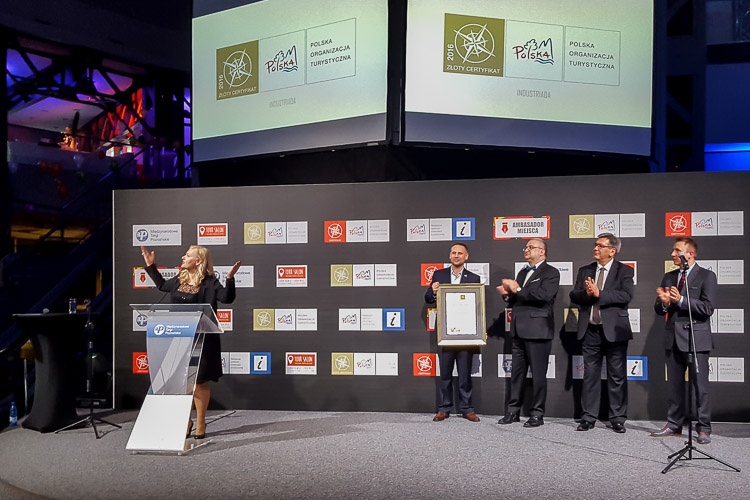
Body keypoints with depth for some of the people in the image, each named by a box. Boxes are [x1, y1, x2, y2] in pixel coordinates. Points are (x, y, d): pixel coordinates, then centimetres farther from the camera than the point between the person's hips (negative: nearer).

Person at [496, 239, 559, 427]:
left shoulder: (551, 273, -3)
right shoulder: (522, 272, 20)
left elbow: (544, 295, -21)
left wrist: (518, 289, -16)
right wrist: (507, 294, -1)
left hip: (537, 331, -7)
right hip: (519, 331, 7)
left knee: (538, 374, 1)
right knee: (516, 373, 11)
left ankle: (537, 414, 11)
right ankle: (513, 411, 20)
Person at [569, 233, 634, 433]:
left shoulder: (624, 271, 0)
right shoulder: (585, 271, 11)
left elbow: (626, 296, -16)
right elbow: (574, 295, 3)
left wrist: (599, 293, -21)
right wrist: (586, 293, -17)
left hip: (614, 330, -3)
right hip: (590, 330, 3)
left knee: (617, 376, 5)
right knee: (590, 374, 8)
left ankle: (618, 418, 17)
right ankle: (588, 417, 16)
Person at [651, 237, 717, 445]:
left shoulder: (706, 276, -3)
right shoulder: (668, 277, 12)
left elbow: (707, 308, -14)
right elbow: (659, 310, 11)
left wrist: (681, 300, -21)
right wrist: (664, 302, -10)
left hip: (696, 338, -5)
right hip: (673, 338, 6)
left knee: (700, 386, -1)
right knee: (675, 385, 12)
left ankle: (704, 429, 11)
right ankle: (674, 424, 22)